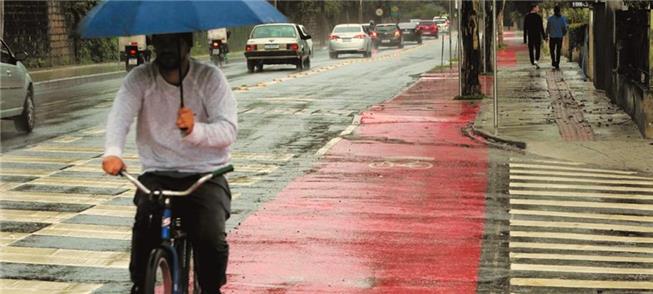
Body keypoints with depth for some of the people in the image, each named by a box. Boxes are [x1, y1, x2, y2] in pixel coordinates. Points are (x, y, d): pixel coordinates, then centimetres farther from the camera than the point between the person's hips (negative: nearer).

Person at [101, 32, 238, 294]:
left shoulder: (210, 77, -3)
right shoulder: (140, 78, 1)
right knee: (146, 223, -30)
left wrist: (195, 130, -35)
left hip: (205, 176, -1)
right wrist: (112, 152, -38)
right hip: (157, 175, 1)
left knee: (211, 239, -25)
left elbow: (228, 130, -13)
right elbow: (119, 115, -17)